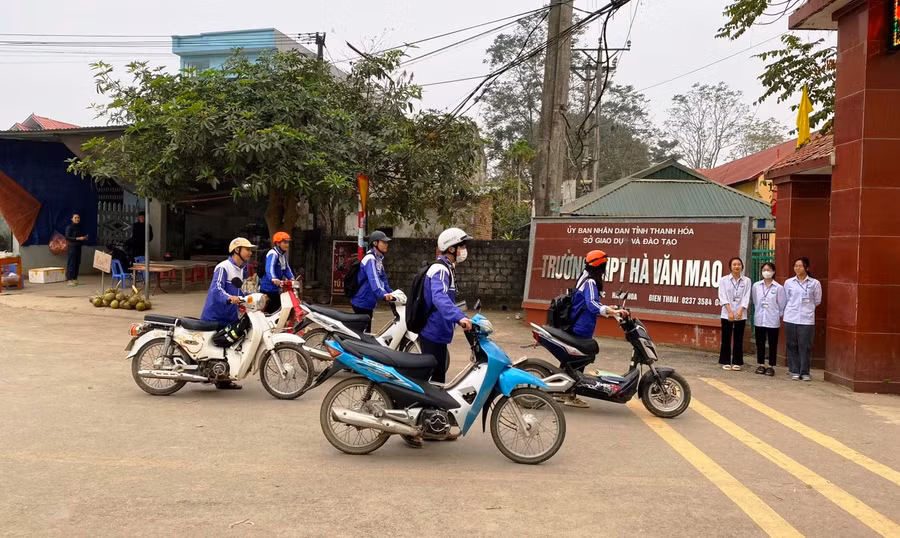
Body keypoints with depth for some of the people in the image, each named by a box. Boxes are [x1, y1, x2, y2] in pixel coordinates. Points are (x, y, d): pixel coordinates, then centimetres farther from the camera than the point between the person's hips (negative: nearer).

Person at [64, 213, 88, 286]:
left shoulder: (79, 227, 16)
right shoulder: (69, 227, -6)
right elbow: (67, 237, -12)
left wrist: (84, 238, 5)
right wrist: (78, 238, -18)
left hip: (78, 247, 7)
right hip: (72, 247, -7)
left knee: (77, 263, 7)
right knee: (71, 263, -8)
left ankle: (74, 279, 13)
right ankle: (69, 280, -7)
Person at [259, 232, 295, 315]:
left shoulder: (283, 255, 13)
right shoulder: (273, 254, -18)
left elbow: (286, 268, 15)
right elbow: (269, 268, -34)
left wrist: (291, 278, -3)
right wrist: (274, 279, -52)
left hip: (276, 289, 10)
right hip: (267, 288, -10)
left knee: (277, 308, 15)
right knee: (268, 311, -9)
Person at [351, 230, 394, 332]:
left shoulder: (379, 259, 13)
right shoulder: (370, 259, -19)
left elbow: (382, 278, 18)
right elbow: (373, 279, -34)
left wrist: (390, 292, 9)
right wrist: (383, 294, -48)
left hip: (368, 302, 10)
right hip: (362, 302, -10)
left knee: (366, 331, 15)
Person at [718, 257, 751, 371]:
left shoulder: (746, 281, 4)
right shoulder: (724, 280, 1)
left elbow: (746, 297, -2)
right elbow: (723, 297, -6)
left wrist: (740, 311, -16)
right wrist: (730, 311, -16)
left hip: (741, 314, 1)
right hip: (726, 314, -1)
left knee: (738, 339, 6)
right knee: (726, 339, 3)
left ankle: (737, 362, 14)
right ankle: (726, 362, 12)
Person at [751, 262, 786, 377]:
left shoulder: (779, 288, -5)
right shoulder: (756, 286, 2)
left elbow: (782, 304, 0)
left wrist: (778, 315, 2)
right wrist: (758, 311, 7)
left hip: (773, 320, -2)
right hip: (759, 320, 2)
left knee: (772, 344, 5)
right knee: (760, 343, 9)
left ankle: (771, 366, 13)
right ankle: (761, 365, 20)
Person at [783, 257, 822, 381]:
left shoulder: (815, 283, 1)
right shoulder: (788, 282, 5)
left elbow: (817, 301, 10)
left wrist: (807, 307, 14)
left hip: (807, 319, -2)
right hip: (790, 318, 2)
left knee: (805, 346, -1)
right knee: (792, 346, 5)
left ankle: (805, 372, 8)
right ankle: (794, 371, 13)